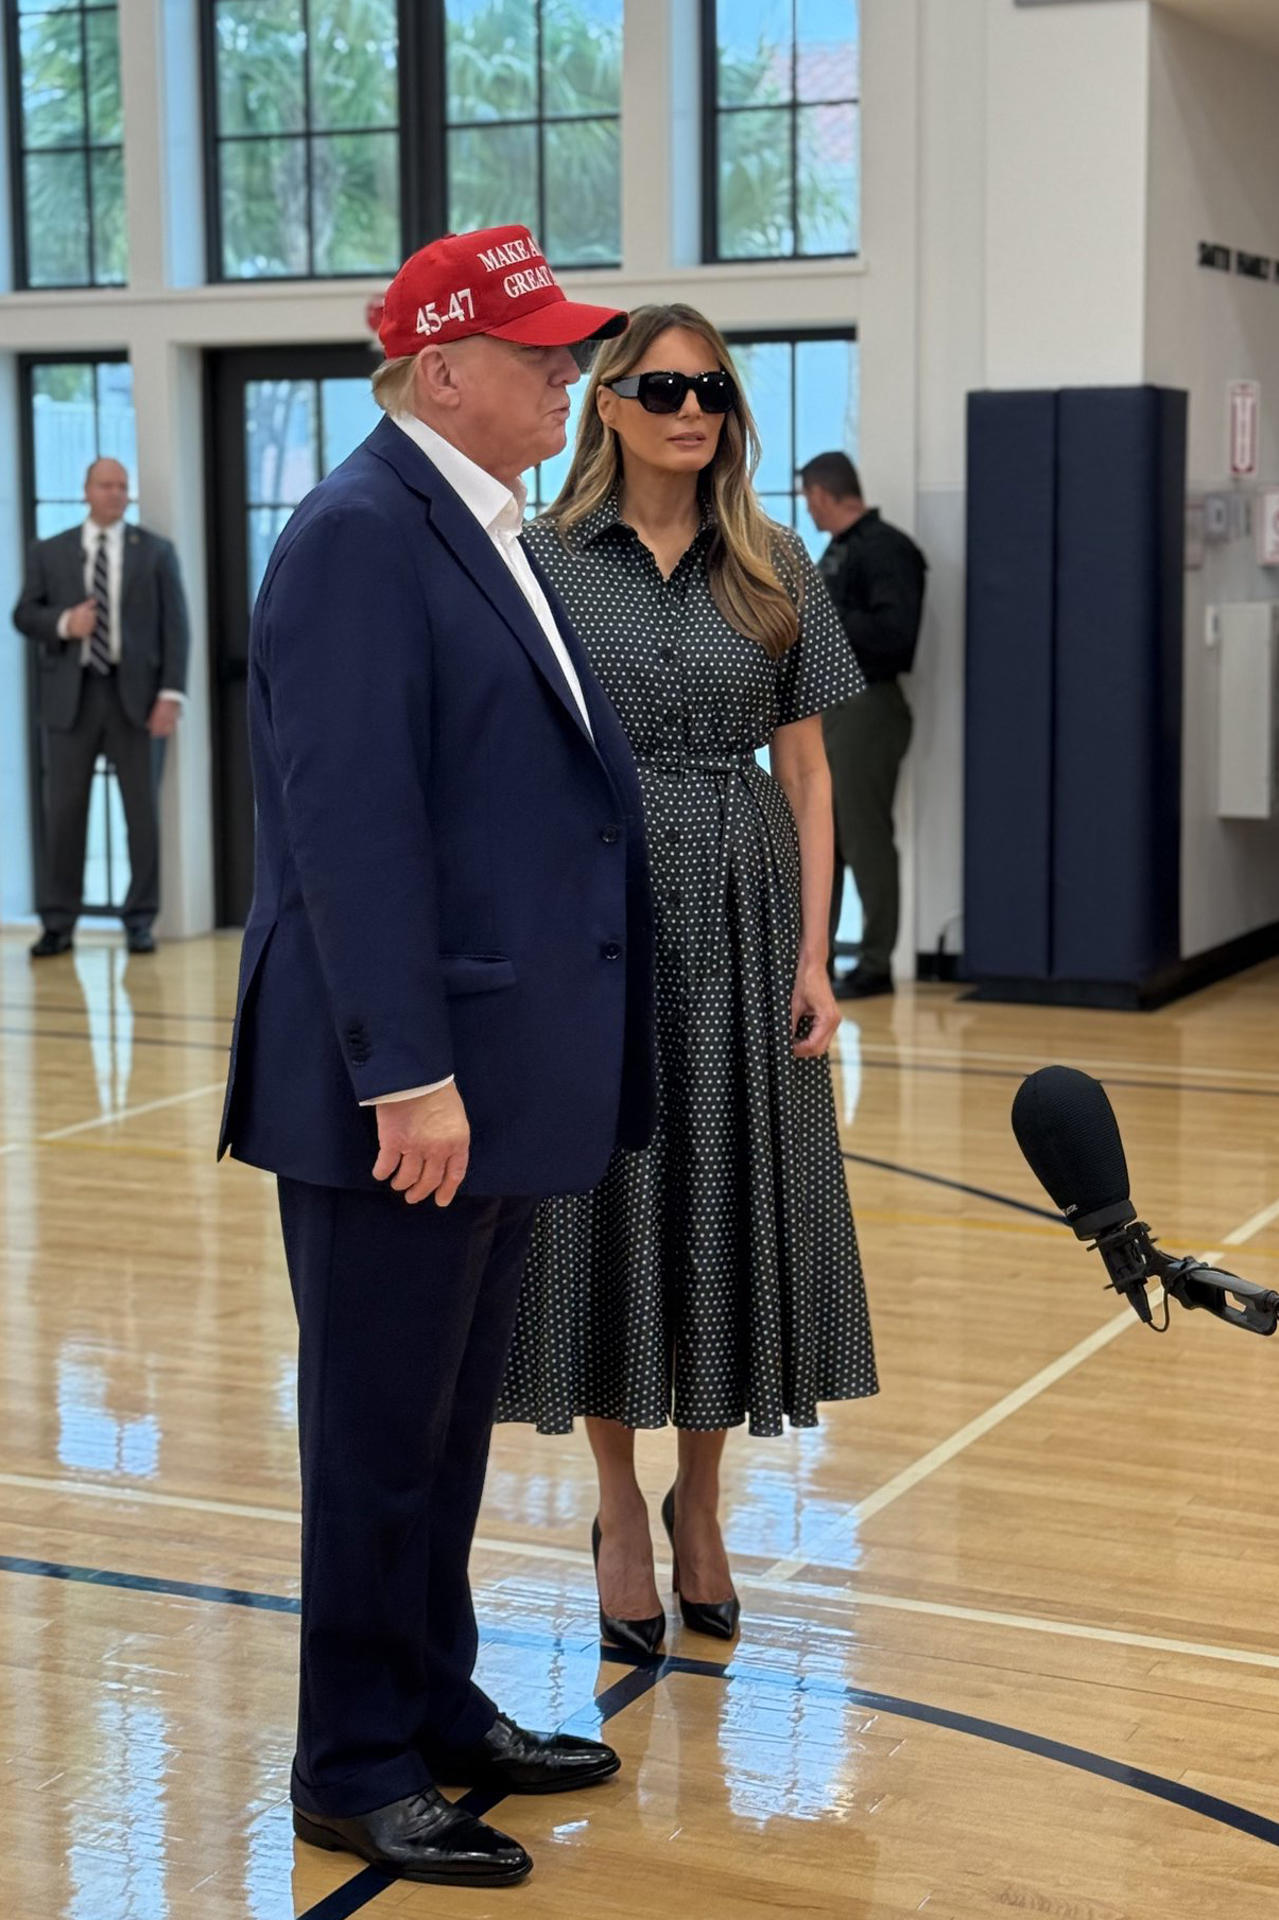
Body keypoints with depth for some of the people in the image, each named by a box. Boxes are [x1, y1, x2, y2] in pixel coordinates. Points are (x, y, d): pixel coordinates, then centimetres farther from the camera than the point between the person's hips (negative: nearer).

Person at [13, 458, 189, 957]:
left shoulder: (156, 552, 8)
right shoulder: (49, 552, 11)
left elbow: (174, 627, 2)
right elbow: (24, 614, 9)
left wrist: (171, 694, -8)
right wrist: (63, 623, -12)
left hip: (136, 694, 0)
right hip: (71, 693, 1)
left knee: (143, 810, 2)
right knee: (63, 810, 0)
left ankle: (140, 921, 10)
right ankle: (58, 924, 6)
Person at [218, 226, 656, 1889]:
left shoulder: (491, 533, 14)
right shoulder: (363, 533, -15)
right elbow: (352, 820, -22)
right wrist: (408, 1072, -24)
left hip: (502, 1062, 9)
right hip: (409, 1076, -9)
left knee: (455, 1420, 18)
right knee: (381, 1427, 3)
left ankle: (439, 1706, 32)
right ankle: (356, 1770, 17)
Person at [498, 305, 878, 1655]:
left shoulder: (775, 571, 6)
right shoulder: (545, 564, 1)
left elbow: (806, 772, 5)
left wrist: (813, 956, -2)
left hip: (739, 915, 2)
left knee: (729, 1206, 5)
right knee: (608, 1201, 3)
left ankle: (699, 1502, 24)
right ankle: (621, 1514, 19)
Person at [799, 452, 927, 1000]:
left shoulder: (885, 547, -13)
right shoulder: (836, 550, 15)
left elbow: (894, 632, -23)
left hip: (866, 706, -9)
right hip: (825, 704, 9)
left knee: (865, 840, -4)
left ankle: (876, 965, 4)